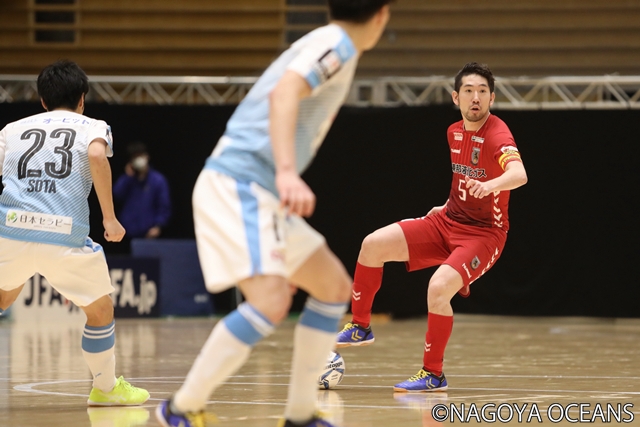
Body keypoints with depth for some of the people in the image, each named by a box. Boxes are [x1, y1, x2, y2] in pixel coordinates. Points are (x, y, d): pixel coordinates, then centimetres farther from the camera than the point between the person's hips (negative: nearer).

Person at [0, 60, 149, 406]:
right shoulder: (93, 127, 13)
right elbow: (96, 155, -10)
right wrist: (109, 216, -7)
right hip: (66, 236, -3)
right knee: (101, 311, 18)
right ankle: (106, 387, 29)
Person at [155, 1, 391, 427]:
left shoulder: (327, 45, 20)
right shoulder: (337, 44, -9)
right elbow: (283, 93, -26)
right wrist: (288, 172, -38)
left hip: (260, 193, 11)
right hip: (237, 186, -11)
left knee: (335, 287, 13)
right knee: (271, 300, -25)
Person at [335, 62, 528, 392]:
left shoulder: (497, 136, -20)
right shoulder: (455, 133, 6)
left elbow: (518, 174, -41)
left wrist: (488, 185, -59)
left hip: (483, 232, -7)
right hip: (448, 221, 7)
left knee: (438, 288, -30)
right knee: (373, 244, -7)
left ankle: (433, 374, -12)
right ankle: (360, 328, 10)